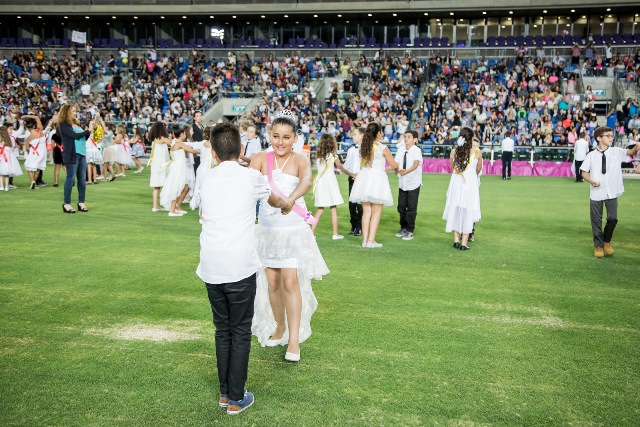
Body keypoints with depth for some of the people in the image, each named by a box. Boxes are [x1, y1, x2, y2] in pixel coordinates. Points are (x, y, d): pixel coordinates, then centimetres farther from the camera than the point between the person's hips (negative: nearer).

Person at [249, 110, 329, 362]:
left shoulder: (299, 161, -8)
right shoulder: (261, 159, 0)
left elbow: (306, 181, -30)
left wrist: (291, 199, -50)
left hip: (294, 231, -3)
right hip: (267, 229, 3)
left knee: (290, 281, -8)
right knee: (272, 282, 10)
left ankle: (294, 341, 0)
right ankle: (279, 328, 31)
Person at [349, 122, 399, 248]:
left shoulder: (363, 147, 6)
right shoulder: (382, 148, -8)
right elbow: (394, 165, -3)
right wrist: (396, 170, 21)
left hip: (364, 178, 5)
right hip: (377, 178, -5)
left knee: (366, 211, 10)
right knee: (376, 212, 1)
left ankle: (365, 239, 9)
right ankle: (371, 240, -2)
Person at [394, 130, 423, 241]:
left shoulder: (417, 150, -12)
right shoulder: (401, 149, 2)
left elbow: (416, 164, -28)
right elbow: (395, 163, -5)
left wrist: (406, 171, -45)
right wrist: (399, 170, -28)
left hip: (413, 183, -5)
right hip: (402, 182, 5)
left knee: (411, 207, -1)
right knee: (401, 206, 11)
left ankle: (410, 231, 11)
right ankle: (403, 227, 28)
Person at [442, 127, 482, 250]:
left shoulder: (454, 151, -2)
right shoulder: (477, 152, -6)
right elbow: (478, 169, 10)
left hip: (456, 182, 2)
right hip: (471, 182, -2)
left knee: (455, 209, 13)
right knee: (468, 212, 4)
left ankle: (456, 240, 15)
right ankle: (464, 242, 4)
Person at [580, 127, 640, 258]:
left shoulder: (617, 152, 1)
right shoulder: (591, 155, -1)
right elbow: (584, 172, 2)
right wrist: (592, 181, -14)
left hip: (612, 193, 1)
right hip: (596, 193, -1)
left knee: (613, 219, -1)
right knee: (596, 220, 7)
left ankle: (607, 241, 26)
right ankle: (598, 246, 25)